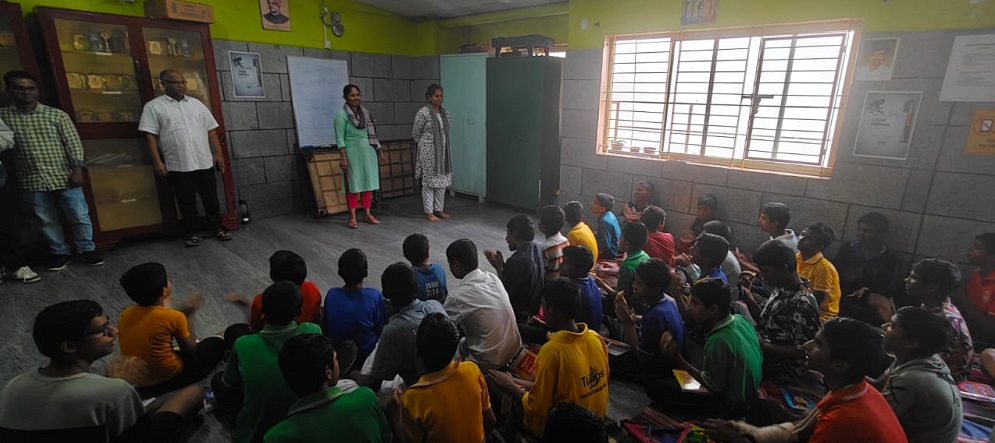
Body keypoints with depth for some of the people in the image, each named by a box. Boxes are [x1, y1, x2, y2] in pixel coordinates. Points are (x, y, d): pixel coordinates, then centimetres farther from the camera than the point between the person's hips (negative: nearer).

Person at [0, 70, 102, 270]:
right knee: (48, 221, 11)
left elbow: (73, 143, -2)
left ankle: (87, 250, 18)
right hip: (33, 181, 2)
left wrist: (77, 169, -10)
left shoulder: (57, 115, 0)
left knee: (79, 216, 4)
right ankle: (59, 253, 24)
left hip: (64, 177, -1)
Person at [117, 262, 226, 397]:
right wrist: (186, 316, 6)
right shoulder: (174, 317, -17)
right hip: (168, 380, -7)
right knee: (217, 343, 11)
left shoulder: (125, 314, 0)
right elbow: (191, 350, -4)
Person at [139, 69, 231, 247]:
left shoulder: (196, 104, 12)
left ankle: (217, 228, 20)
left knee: (211, 197, 8)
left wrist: (218, 153, 5)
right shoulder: (154, 106, 1)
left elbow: (211, 130, 12)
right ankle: (193, 232, 16)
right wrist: (157, 161, -10)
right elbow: (150, 135, -3)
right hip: (178, 165, -3)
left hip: (204, 162, 3)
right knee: (186, 202, 5)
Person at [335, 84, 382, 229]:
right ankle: (352, 217, 6)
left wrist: (379, 151, 14)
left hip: (368, 152, 6)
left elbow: (372, 134, 16)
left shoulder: (365, 112, 13)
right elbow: (340, 138, -10)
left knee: (368, 183, 9)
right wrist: (343, 157, -17)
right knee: (353, 185, -2)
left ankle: (368, 214, 17)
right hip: (353, 152, -6)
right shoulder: (342, 114, -5)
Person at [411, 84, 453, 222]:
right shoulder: (423, 112, -10)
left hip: (443, 151, 6)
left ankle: (439, 209, 20)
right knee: (429, 181, -1)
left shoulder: (445, 112, 8)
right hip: (429, 152, -6)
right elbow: (415, 133, -1)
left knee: (442, 180, 9)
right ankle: (428, 212, 7)